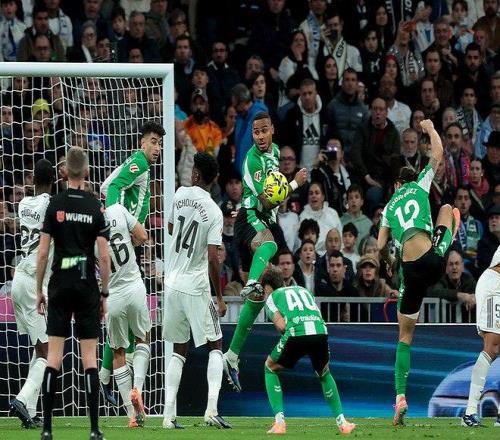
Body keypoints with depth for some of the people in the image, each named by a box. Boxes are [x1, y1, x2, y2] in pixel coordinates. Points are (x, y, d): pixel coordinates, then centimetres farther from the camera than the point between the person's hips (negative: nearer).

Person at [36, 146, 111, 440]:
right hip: (87, 285, 0)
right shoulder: (96, 208, -2)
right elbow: (104, 256, -4)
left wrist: (39, 290, 6)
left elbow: (43, 253, -3)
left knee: (54, 355, 1)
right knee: (90, 357, 1)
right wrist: (104, 294, 6)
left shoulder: (55, 205, -3)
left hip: (60, 285, 0)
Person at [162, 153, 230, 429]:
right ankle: (211, 408, -8)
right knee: (215, 346, 7)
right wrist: (220, 298, -6)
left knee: (179, 351, 12)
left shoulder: (181, 194, 1)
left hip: (172, 284, 4)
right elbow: (212, 258, -15)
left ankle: (169, 414, 3)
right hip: (196, 287, -4)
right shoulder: (214, 212, -11)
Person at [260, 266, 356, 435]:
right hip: (320, 331, 4)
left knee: (270, 369, 23)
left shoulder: (271, 297, 21)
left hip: (296, 333, -4)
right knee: (324, 374, 33)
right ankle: (342, 422, 26)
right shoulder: (303, 290, 36)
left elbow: (281, 325, 4)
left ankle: (279, 422, 11)